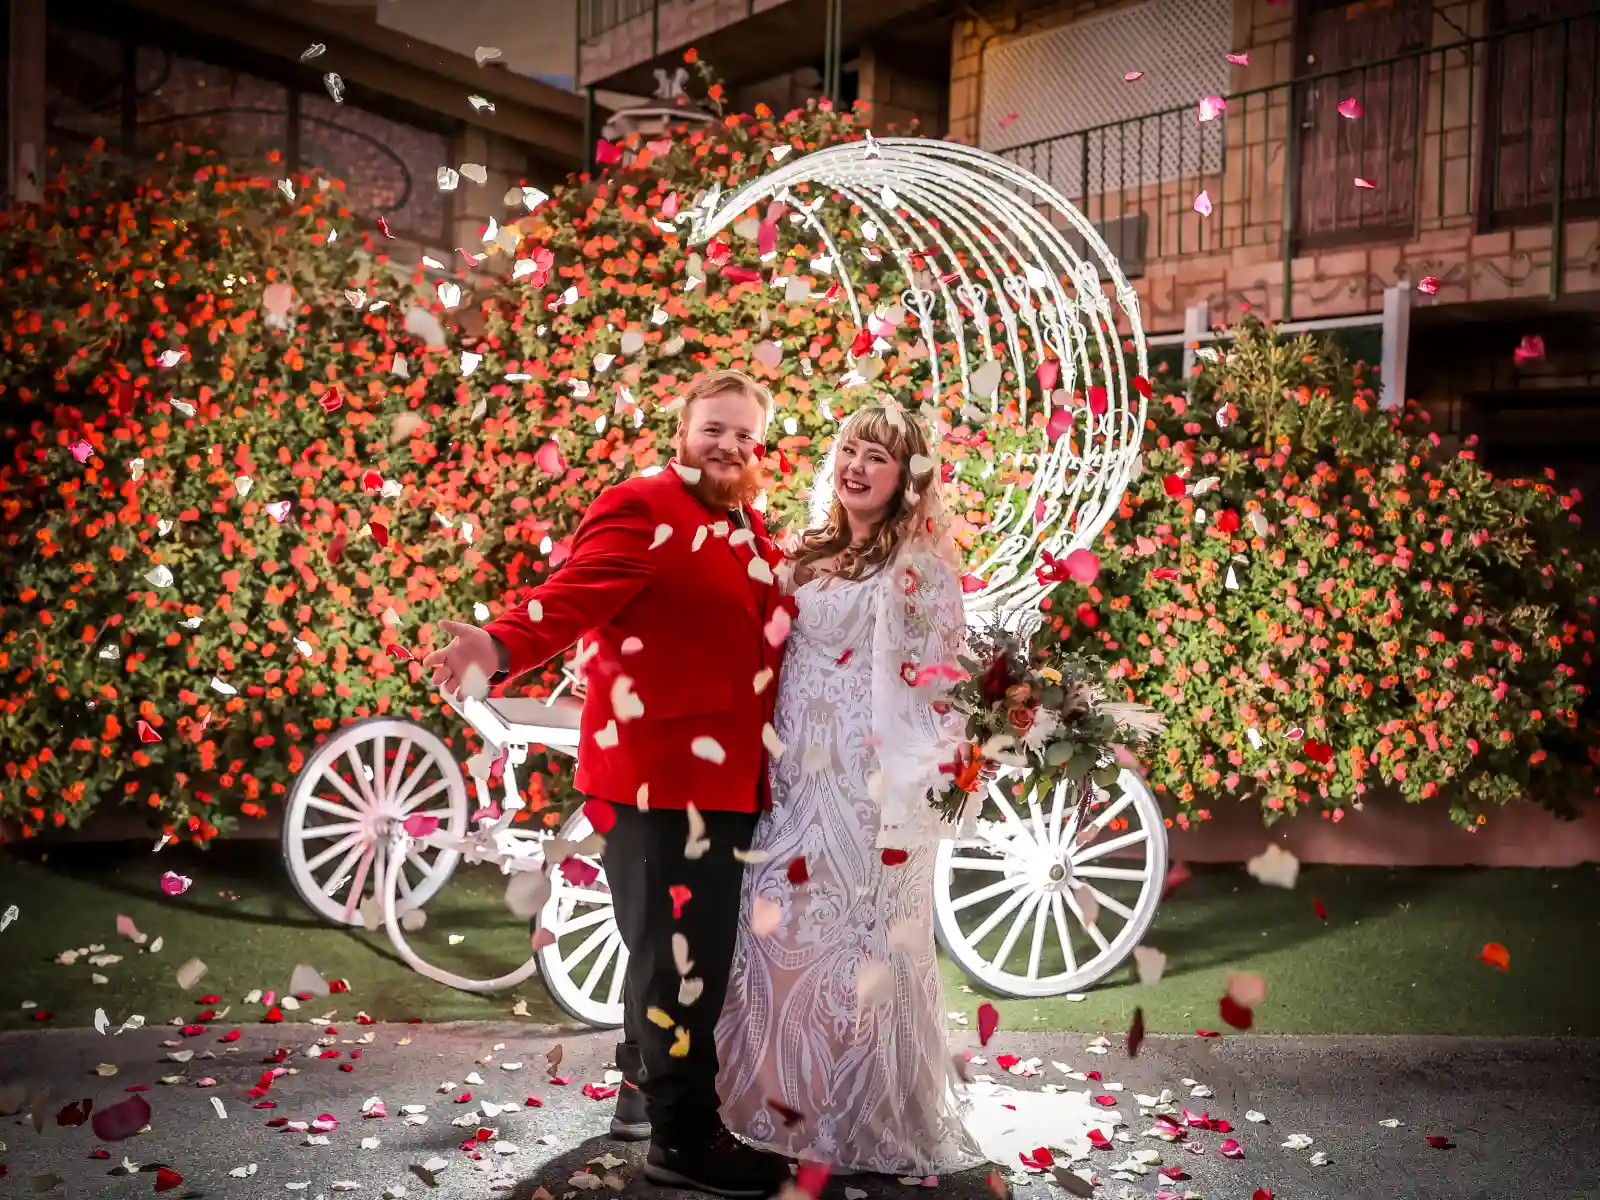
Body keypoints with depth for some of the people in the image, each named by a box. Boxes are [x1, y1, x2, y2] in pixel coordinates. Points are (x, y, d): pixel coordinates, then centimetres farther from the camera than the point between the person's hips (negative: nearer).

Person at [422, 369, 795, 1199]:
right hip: (656, 774, -9)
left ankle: (644, 1091, 38)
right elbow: (574, 593, -25)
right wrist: (501, 647, -40)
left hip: (729, 779, 9)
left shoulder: (755, 535, 16)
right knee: (677, 952, -1)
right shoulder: (641, 508, -10)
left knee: (697, 947, 20)